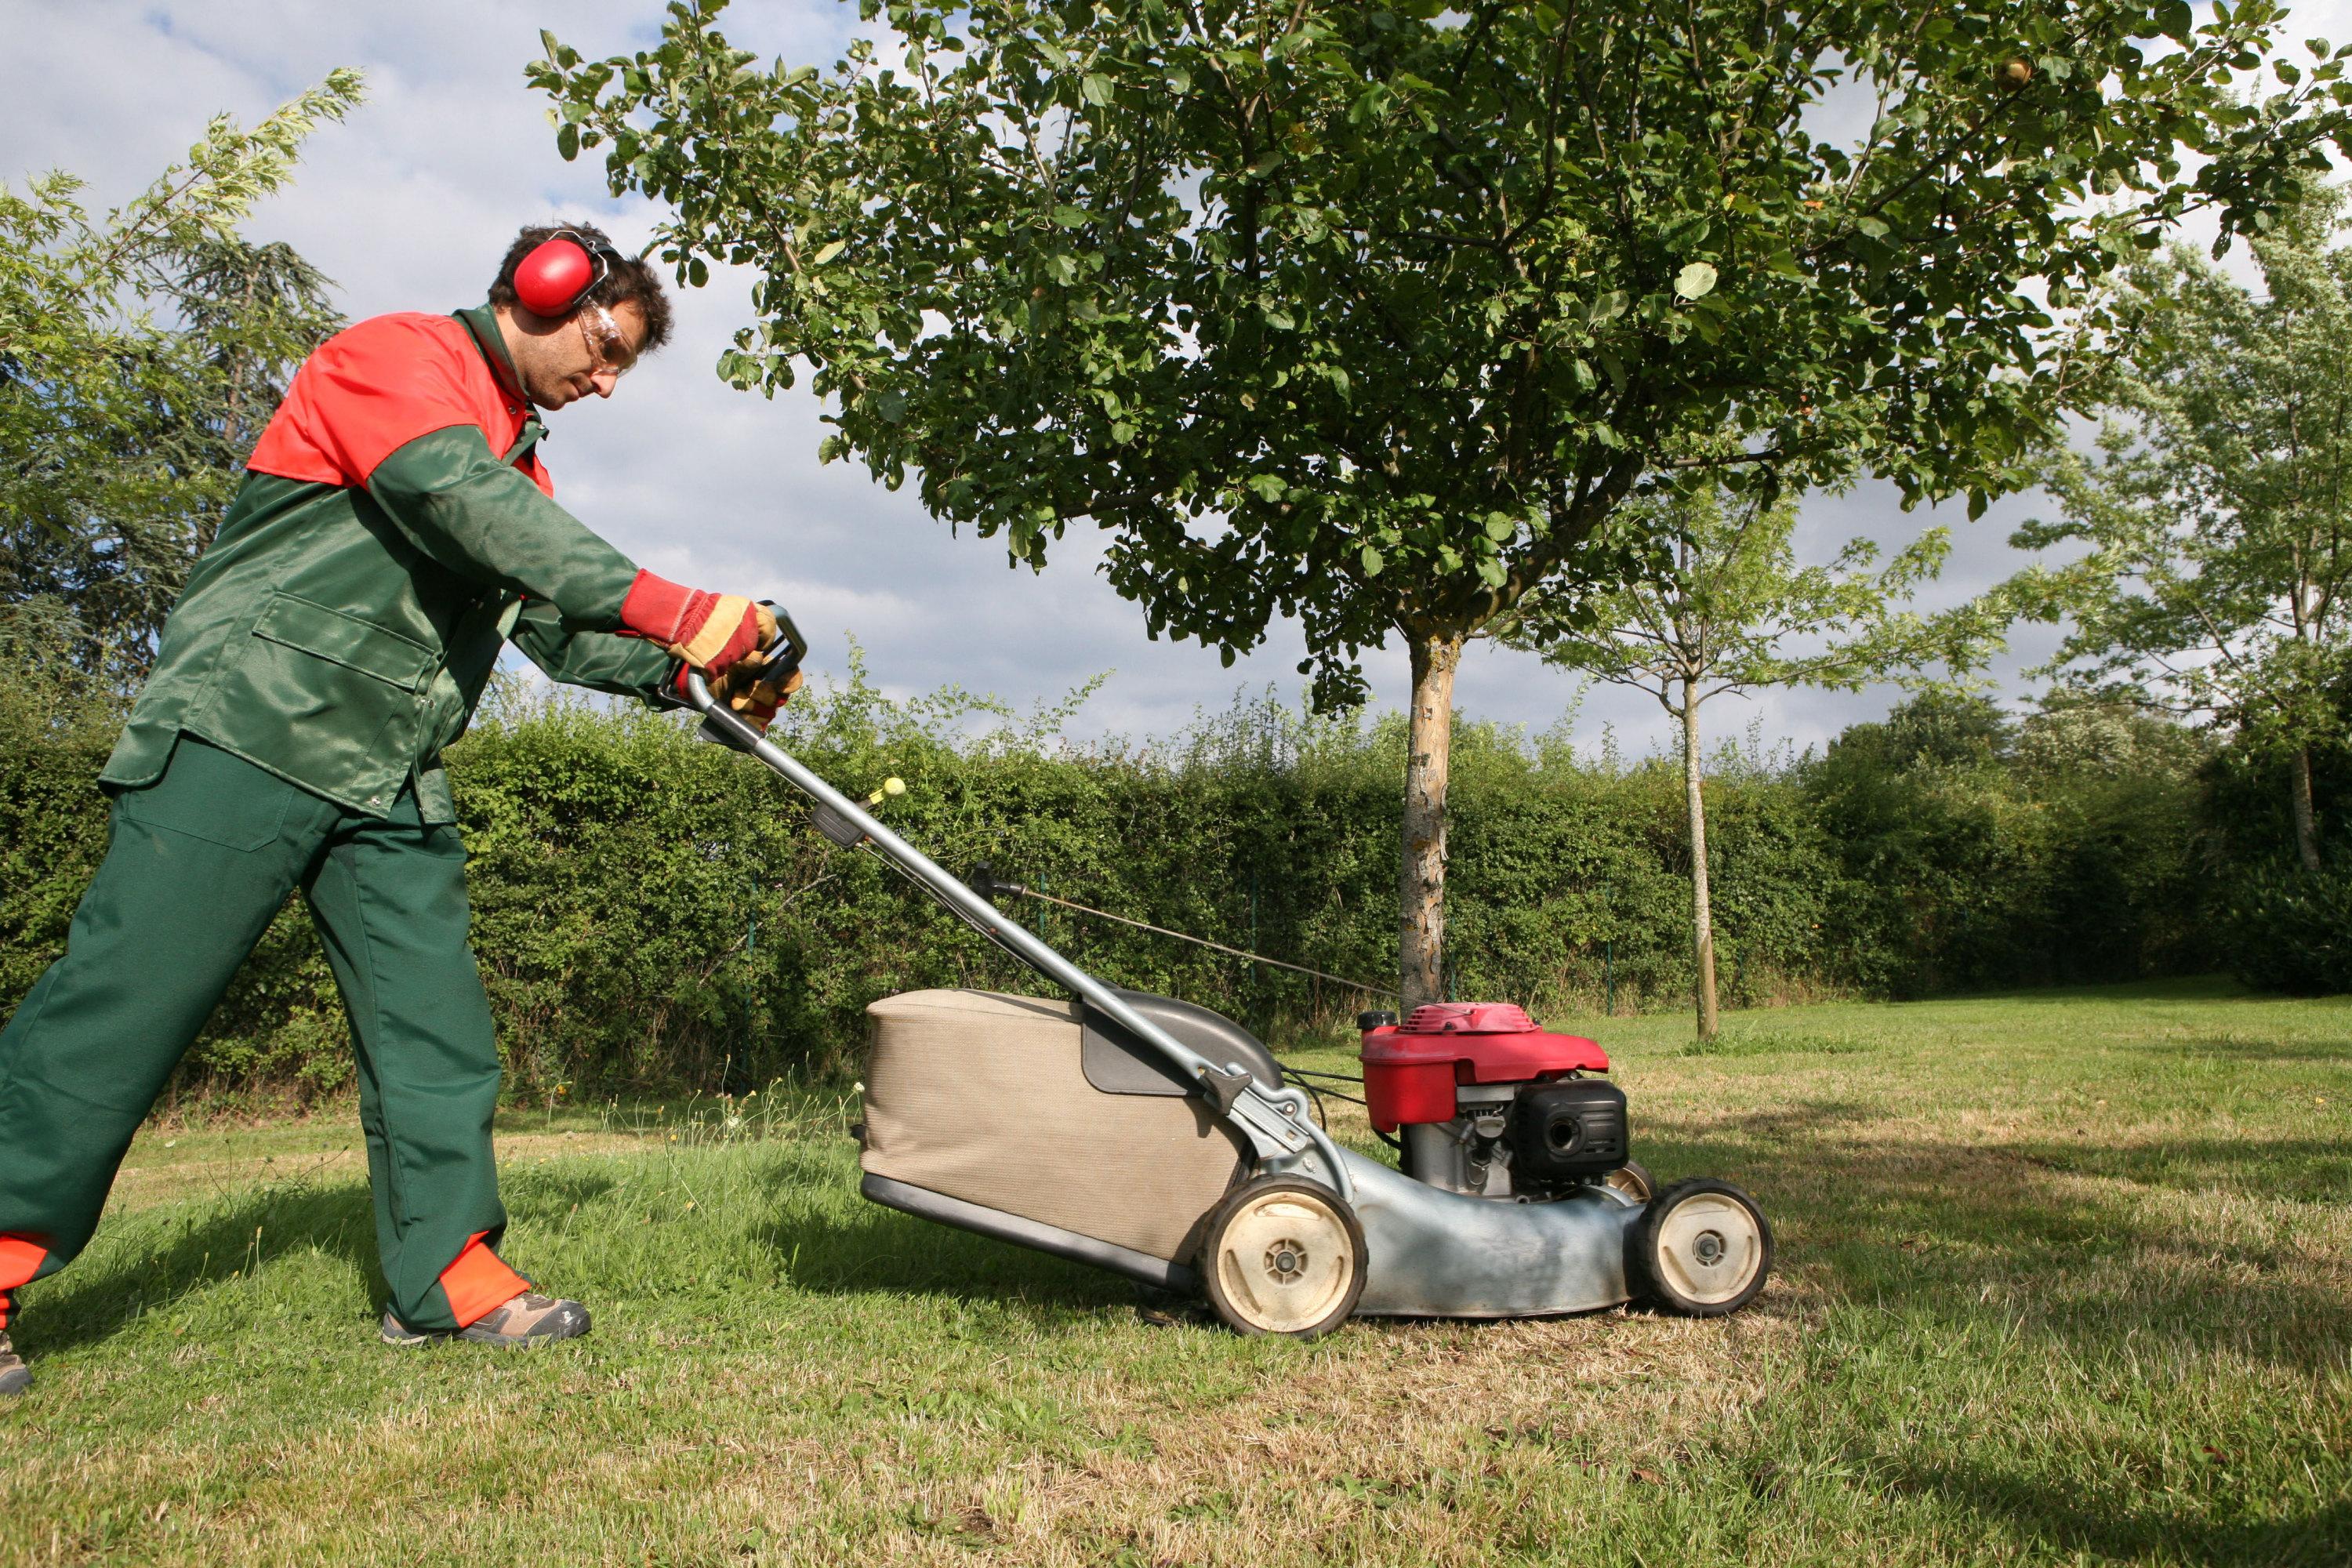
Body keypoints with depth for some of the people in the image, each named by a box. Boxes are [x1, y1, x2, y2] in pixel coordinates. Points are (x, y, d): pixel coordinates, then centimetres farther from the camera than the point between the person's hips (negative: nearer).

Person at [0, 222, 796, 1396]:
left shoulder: (516, 455, 22)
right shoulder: (395, 357, -5)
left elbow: (562, 625, 15)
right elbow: (465, 504, -24)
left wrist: (690, 671, -3)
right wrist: (673, 611, -32)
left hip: (390, 778, 8)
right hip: (250, 729, -8)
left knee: (436, 1022, 1)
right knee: (127, 1001, -7)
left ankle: (449, 1273, 7)